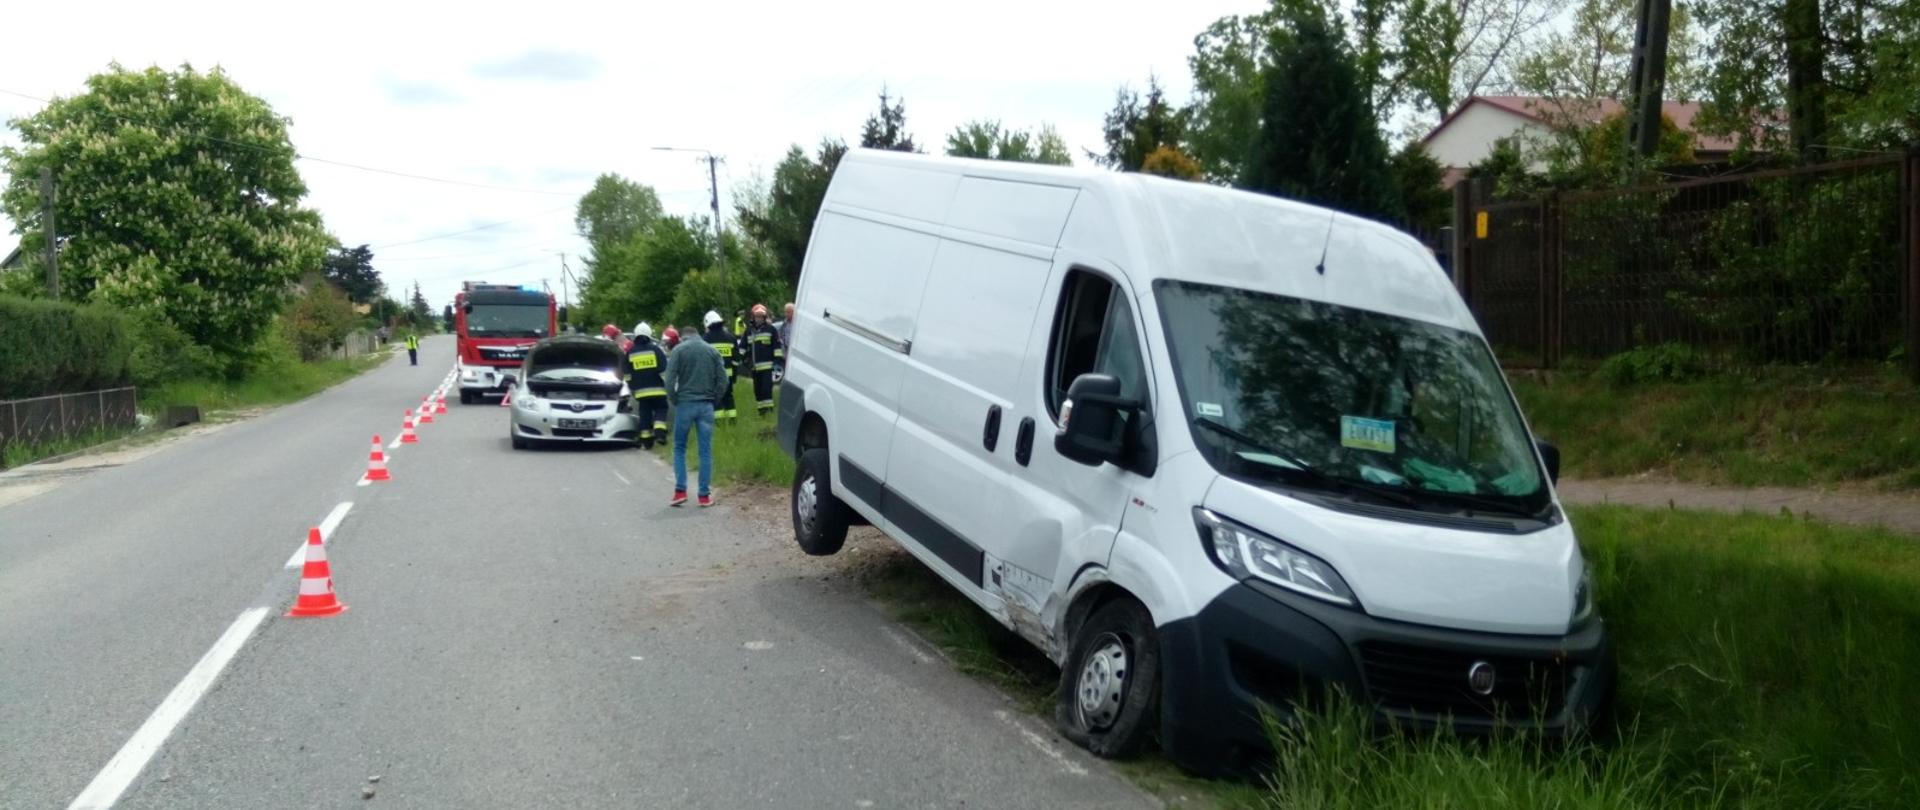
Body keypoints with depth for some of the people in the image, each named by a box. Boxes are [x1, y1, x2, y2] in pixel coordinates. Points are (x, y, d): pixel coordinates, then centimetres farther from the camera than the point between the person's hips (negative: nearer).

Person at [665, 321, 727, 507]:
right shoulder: (713, 350, 8)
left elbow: (670, 379, -8)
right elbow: (723, 380, 2)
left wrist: (674, 401, 4)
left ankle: (680, 491, 0)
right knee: (706, 451, 4)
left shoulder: (679, 350, 1)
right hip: (706, 406, 2)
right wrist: (714, 400, 10)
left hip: (685, 404, -2)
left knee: (679, 449, 10)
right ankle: (705, 495, 3)